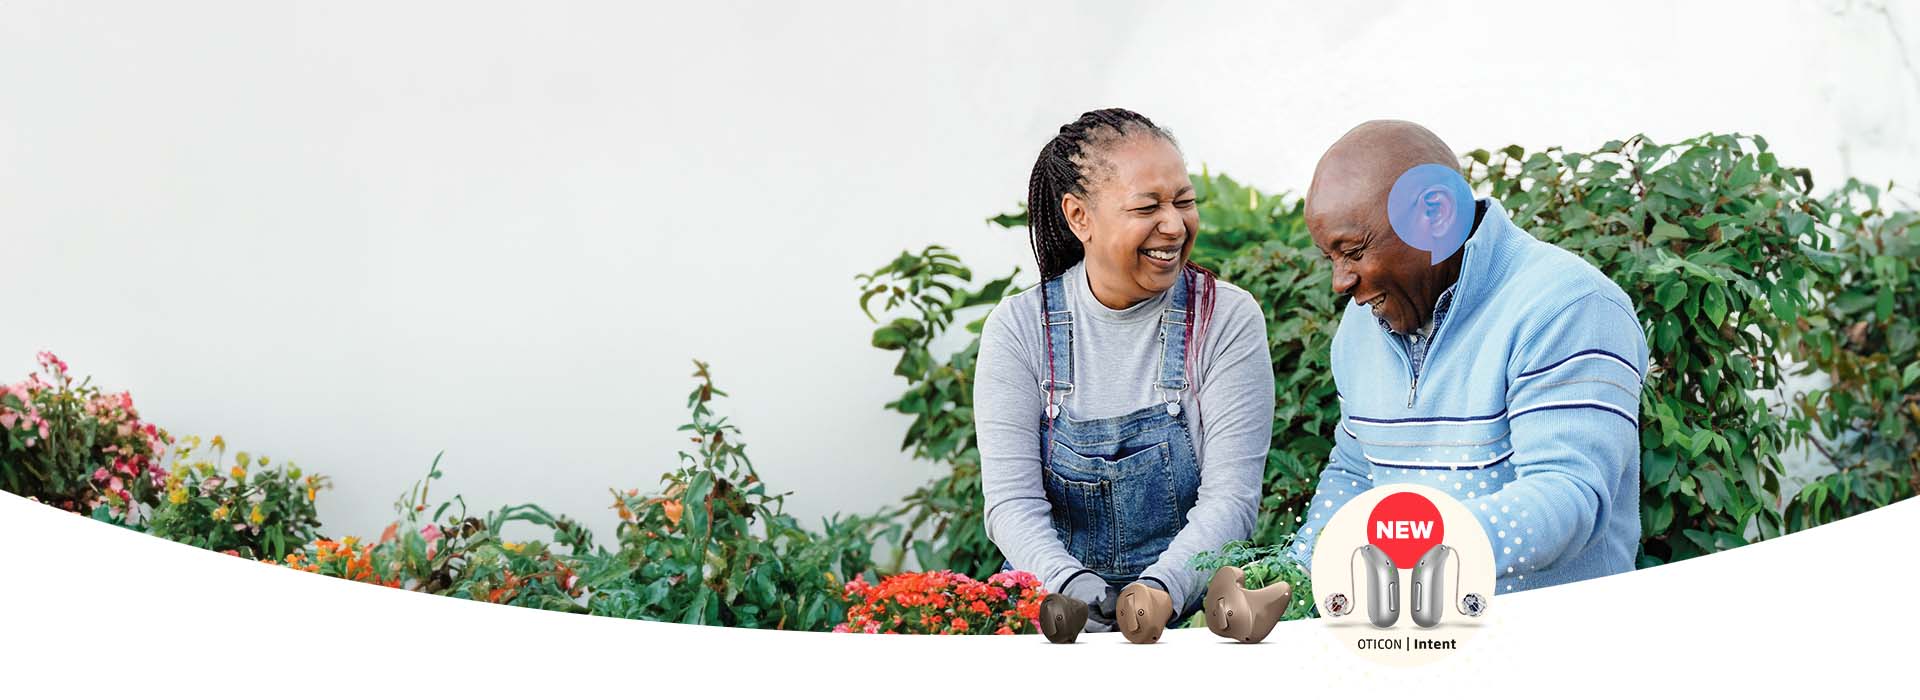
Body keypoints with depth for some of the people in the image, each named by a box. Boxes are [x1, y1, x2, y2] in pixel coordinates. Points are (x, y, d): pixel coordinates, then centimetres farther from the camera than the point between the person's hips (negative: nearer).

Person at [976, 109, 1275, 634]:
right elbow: (1011, 500, -8)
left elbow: (1231, 498, -9)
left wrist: (1159, 589, -27)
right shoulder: (1019, 328, -1)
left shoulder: (1227, 319, -2)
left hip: (1188, 607, -1)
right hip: (1054, 606, 1)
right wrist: (1073, 587, -28)